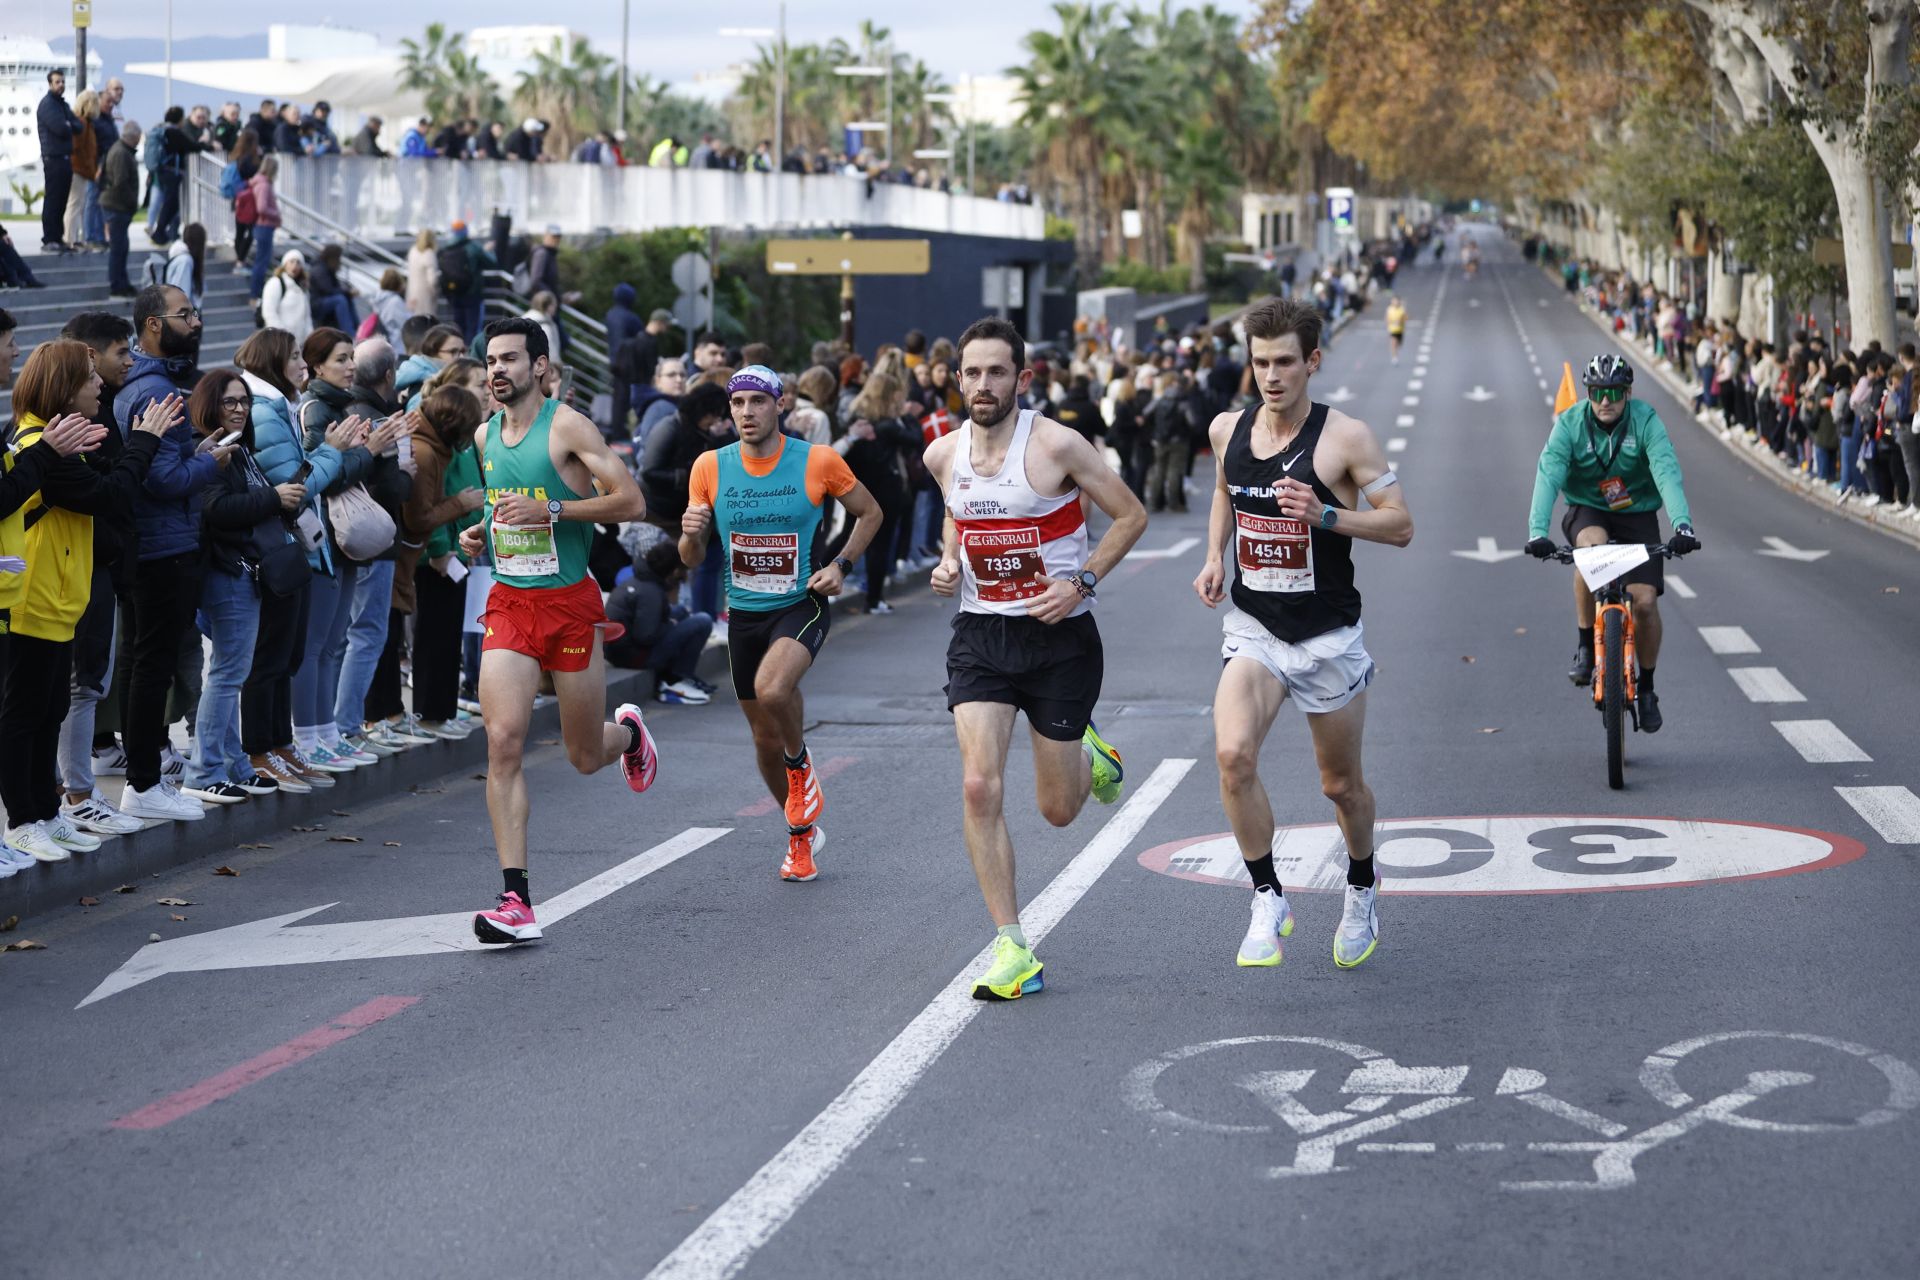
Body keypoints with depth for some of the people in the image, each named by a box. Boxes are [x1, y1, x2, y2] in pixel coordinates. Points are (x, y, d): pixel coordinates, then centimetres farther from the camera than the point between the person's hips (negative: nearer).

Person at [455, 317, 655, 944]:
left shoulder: (568, 427, -10)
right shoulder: (485, 437, 10)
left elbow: (632, 501, -16)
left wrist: (549, 510, -24)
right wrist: (481, 533, 7)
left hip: (570, 603, -4)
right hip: (508, 603, 4)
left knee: (586, 757, 7)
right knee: (503, 741, -14)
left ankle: (628, 732, 47)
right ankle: (516, 900, -14)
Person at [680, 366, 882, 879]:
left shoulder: (818, 462, -9)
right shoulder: (710, 467, -2)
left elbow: (870, 513, 7)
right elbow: (691, 559, 3)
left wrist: (840, 565, -7)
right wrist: (692, 533, -20)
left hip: (802, 604, -4)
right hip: (744, 613, 4)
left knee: (772, 689, -33)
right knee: (765, 738, 11)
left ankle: (801, 766, 0)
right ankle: (802, 834, 34)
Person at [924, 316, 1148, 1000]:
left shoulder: (1056, 445, -14)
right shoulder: (943, 455, 1)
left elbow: (1131, 515, -5)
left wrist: (1083, 581, -15)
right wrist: (947, 563, 2)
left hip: (1059, 636, -3)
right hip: (981, 635, 3)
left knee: (1058, 810, 7)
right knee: (980, 787, -15)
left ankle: (1089, 754, 45)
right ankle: (1012, 950, -8)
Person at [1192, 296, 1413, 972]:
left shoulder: (1345, 436, -12)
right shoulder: (1227, 429, 1)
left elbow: (1401, 524, -10)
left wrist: (1326, 516, -25)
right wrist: (1215, 556, 6)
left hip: (1328, 634, -2)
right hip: (1252, 628, 2)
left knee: (1340, 783, 12)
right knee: (1232, 754, -23)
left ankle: (1361, 890, 41)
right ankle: (1268, 900, -9)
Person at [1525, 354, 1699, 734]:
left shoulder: (1646, 421, -18)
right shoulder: (1569, 424, -16)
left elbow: (1667, 473, -29)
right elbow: (1548, 476, -25)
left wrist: (1682, 525, -44)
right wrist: (1537, 532, -40)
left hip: (1638, 514, 0)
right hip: (1588, 510, 0)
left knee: (1645, 601, -13)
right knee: (1592, 546, -36)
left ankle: (1646, 689, 11)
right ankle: (1586, 647, -19)